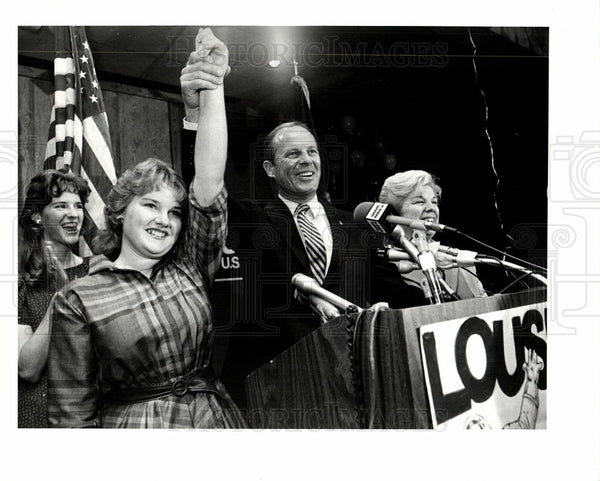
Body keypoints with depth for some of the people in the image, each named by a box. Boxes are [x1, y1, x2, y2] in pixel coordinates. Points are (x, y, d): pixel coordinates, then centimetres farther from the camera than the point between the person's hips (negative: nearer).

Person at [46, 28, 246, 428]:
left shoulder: (190, 269, -1)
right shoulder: (78, 300, -8)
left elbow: (210, 178, -12)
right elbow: (73, 411, -5)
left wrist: (213, 90, -19)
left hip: (215, 415, 4)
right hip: (132, 423, -3)